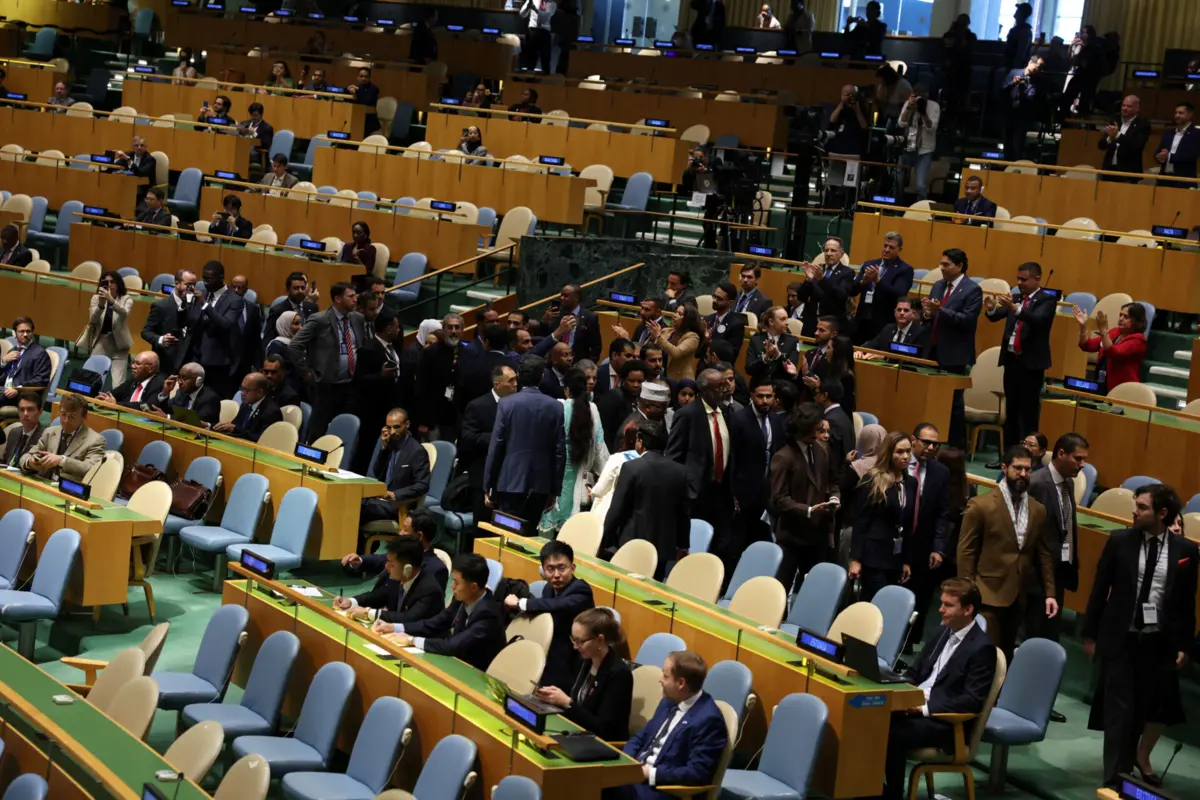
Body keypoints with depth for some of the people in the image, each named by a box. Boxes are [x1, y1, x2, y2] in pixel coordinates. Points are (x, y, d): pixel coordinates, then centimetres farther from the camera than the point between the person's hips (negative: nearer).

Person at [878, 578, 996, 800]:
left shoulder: (982, 648, -11)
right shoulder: (945, 632, 14)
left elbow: (972, 701, -17)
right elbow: (916, 672, 21)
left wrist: (925, 707, -22)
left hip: (945, 722, -7)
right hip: (916, 704, 7)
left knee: (891, 734, -30)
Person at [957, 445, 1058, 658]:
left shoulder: (1038, 510, 8)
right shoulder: (981, 505, -7)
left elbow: (1044, 554, 13)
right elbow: (966, 552, -6)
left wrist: (1049, 592, 7)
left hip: (1020, 596, 5)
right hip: (988, 595, -5)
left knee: (1006, 654, 11)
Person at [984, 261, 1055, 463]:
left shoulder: (1047, 300, -6)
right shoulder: (1016, 297, 12)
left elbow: (1037, 319, -24)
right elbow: (996, 317, 8)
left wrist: (1015, 308, -39)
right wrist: (991, 309, -16)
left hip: (1031, 363, -6)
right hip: (1011, 359, 7)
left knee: (1029, 414, -4)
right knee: (1011, 412, 12)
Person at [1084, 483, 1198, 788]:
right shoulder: (1119, 541, -4)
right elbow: (1100, 589, 2)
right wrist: (1090, 633, 3)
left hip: (1160, 641, 1)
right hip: (1121, 637, -1)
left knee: (1161, 706, 10)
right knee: (1119, 709, 2)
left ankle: (1141, 756, 39)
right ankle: (1116, 777, 12)